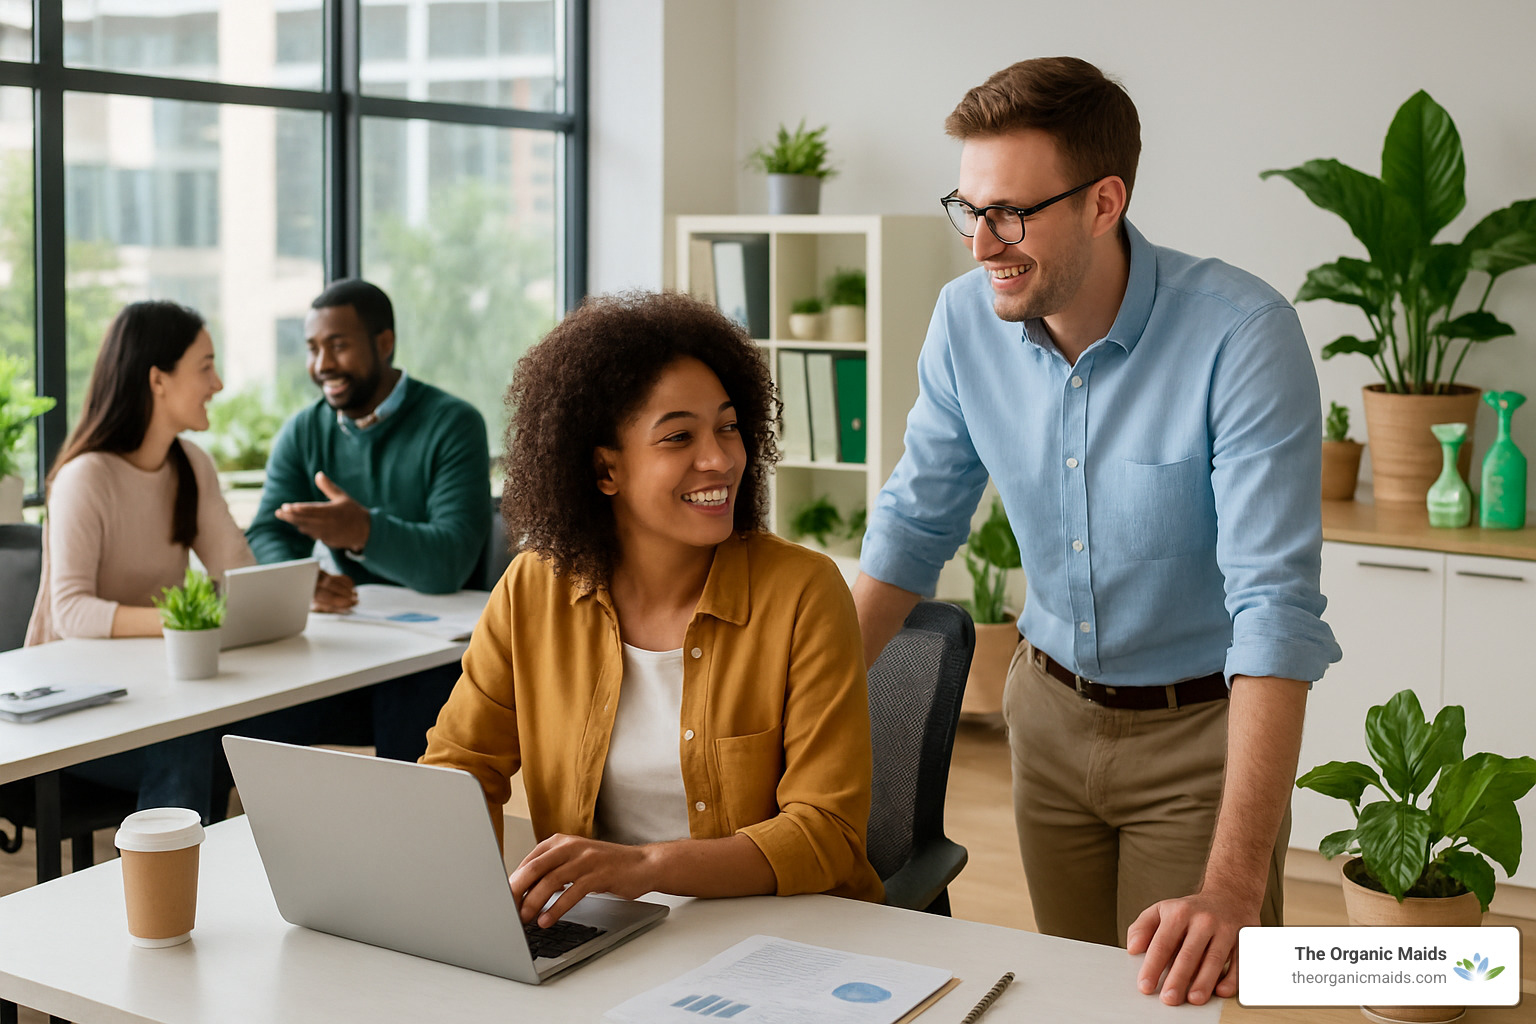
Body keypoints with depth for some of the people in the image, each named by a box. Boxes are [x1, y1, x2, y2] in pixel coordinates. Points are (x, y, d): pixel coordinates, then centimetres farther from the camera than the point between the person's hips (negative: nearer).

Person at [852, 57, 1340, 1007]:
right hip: (1050, 711, 5)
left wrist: (1234, 887, -40)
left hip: (1203, 726, -4)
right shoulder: (967, 318, -10)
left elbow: (1276, 606, -32)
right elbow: (917, 523, 3)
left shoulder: (1243, 334, -27)